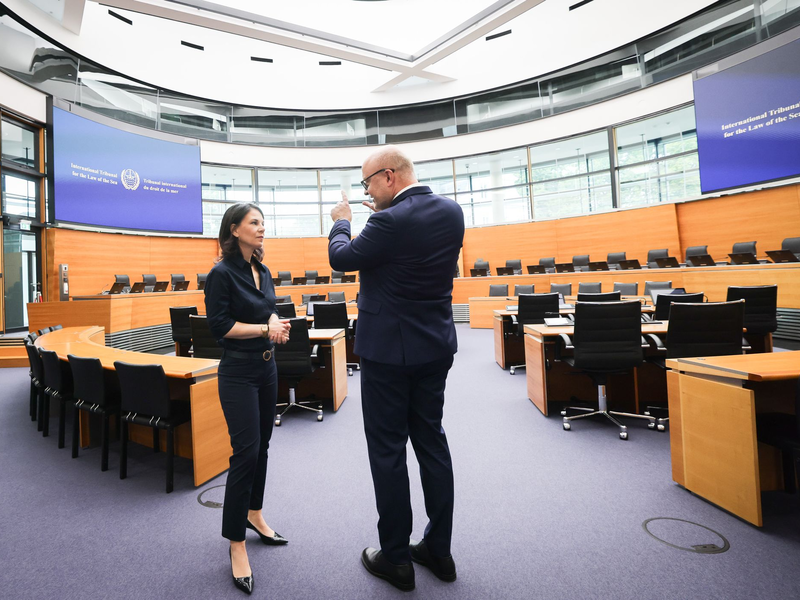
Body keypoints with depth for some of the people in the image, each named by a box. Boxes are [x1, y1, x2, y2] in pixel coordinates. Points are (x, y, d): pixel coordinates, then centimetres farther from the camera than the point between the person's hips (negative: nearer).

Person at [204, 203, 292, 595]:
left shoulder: (263, 272, 9)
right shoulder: (221, 274, -12)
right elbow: (220, 326, -16)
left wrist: (276, 325, -7)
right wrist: (265, 329, -16)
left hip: (266, 367, 7)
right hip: (238, 372, -7)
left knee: (261, 445, 16)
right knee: (246, 452, -5)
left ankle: (254, 514, 36)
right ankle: (236, 544, 11)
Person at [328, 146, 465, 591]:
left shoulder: (391, 222, -20)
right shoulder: (451, 211, 3)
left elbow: (341, 258, -6)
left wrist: (342, 220, 12)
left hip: (389, 350, -7)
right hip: (436, 348, 8)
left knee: (388, 450, 7)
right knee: (432, 442, 16)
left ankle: (396, 558, 24)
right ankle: (439, 549, 31)